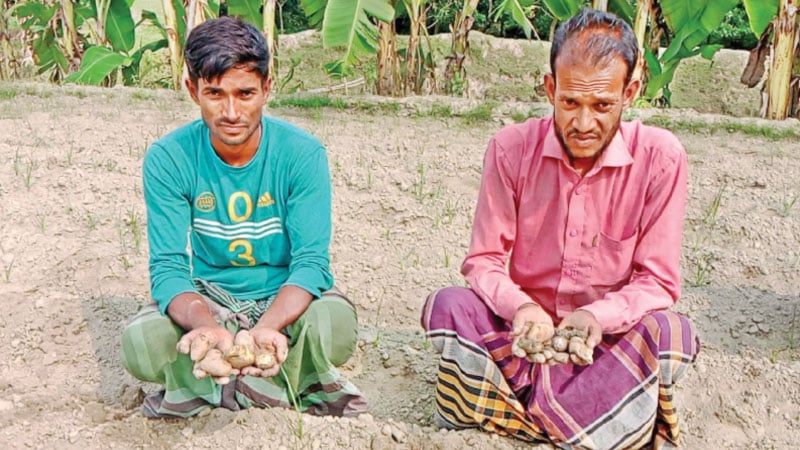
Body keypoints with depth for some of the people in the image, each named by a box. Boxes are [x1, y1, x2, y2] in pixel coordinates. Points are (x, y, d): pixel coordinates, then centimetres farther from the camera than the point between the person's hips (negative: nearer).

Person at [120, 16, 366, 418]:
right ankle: (289, 387, -10)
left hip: (286, 298, -1)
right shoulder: (168, 159, -13)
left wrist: (269, 326, -42)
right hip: (210, 298, 1)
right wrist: (206, 324, -40)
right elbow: (168, 267, -17)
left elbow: (312, 261, -20)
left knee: (335, 322, -34)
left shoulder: (302, 154, -16)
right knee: (140, 341, -29)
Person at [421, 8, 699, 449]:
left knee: (669, 332, -31)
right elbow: (483, 261, -6)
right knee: (448, 306, -26)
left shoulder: (660, 158, -12)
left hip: (607, 341, 0)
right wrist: (519, 307, -28)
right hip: (522, 332, 1)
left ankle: (508, 411, -25)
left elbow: (657, 282, -10)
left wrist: (597, 317, -30)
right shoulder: (511, 148, -9)